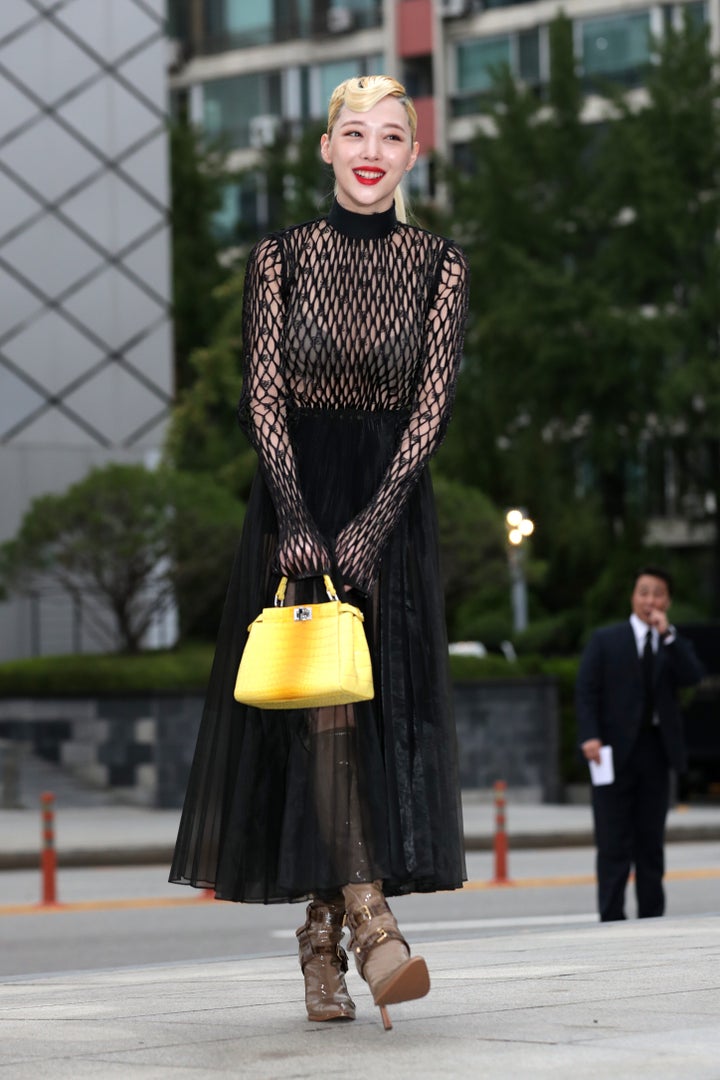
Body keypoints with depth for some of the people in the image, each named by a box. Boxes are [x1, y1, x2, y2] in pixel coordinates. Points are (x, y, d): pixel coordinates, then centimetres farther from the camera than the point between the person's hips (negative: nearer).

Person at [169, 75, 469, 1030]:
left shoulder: (439, 265, 3)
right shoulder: (280, 259, 4)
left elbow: (433, 405, -4)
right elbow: (263, 396, -3)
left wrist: (371, 522, -15)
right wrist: (296, 515, -16)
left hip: (391, 504, 1)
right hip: (296, 499, -1)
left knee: (379, 705, -4)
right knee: (321, 699, -14)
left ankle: (322, 934, 3)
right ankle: (368, 919, -21)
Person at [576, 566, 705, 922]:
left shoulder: (675, 645, 13)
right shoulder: (605, 640, 6)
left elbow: (693, 676, -7)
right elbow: (586, 691, -1)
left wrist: (667, 634, -12)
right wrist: (590, 736, -14)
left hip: (656, 751, 3)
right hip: (616, 750, -3)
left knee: (651, 840, 7)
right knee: (614, 842, -5)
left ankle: (651, 916, 10)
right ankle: (611, 918, -5)